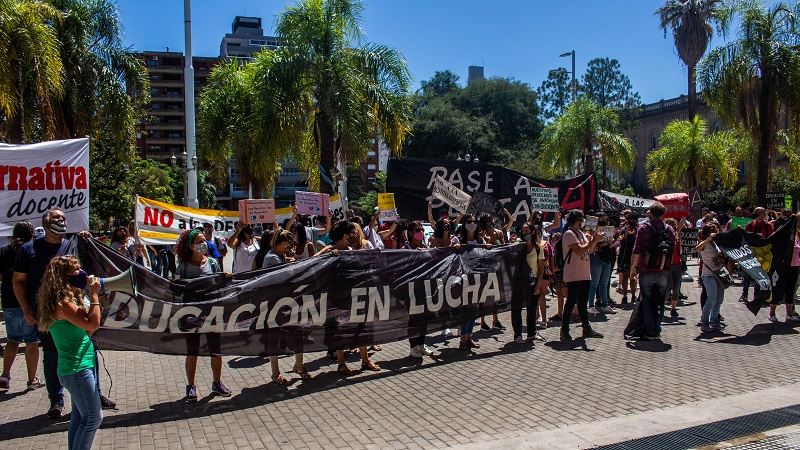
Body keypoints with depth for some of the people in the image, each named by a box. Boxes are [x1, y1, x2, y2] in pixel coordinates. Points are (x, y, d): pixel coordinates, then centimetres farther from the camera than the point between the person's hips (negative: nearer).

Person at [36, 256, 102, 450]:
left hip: (81, 366, 10)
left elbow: (86, 329, 11)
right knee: (93, 417, -3)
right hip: (77, 370, -10)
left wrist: (92, 296, 2)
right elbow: (93, 324, -26)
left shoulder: (71, 299, 11)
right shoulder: (63, 303, -19)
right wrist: (94, 295, -19)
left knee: (79, 417, 16)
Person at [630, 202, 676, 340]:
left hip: (646, 272, -3)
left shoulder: (644, 227, -7)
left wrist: (633, 268, -2)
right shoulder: (669, 230, 3)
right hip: (664, 273, 3)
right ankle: (657, 331, 14)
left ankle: (649, 332, 7)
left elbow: (637, 251, -10)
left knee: (647, 302, 6)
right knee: (659, 302, 12)